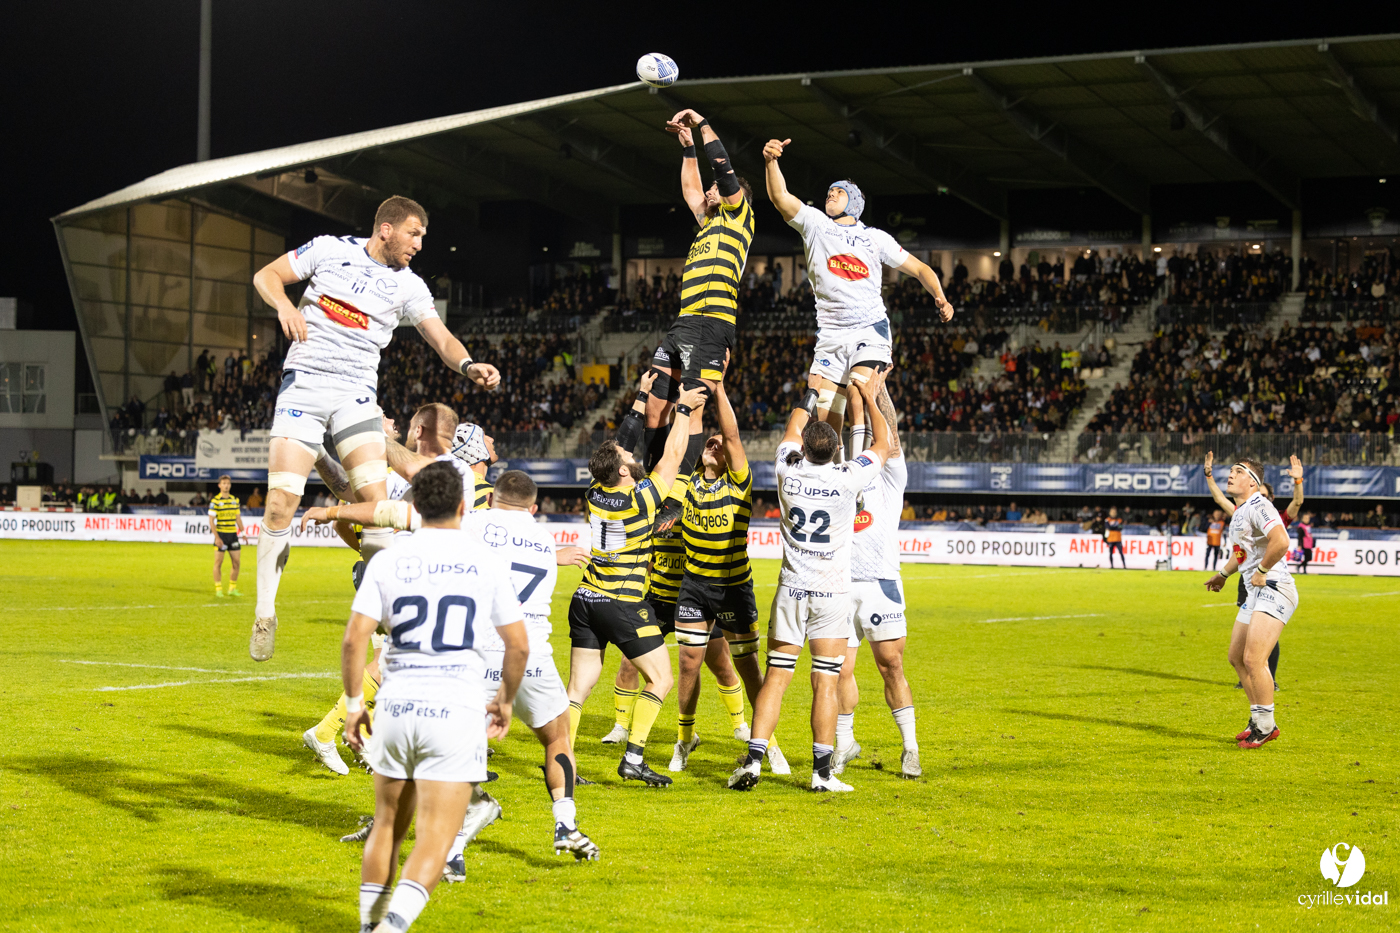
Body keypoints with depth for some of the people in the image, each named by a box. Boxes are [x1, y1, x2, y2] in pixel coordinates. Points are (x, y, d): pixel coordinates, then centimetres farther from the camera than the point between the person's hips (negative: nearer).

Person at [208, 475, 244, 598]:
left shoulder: (235, 500, 10)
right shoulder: (215, 501, -6)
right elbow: (211, 520, -9)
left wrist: (242, 532, 10)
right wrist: (217, 537, -15)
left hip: (233, 534, 5)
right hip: (221, 534, -5)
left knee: (236, 562, 4)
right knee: (218, 562, -1)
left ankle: (232, 588, 15)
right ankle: (218, 589, 5)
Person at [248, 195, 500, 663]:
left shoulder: (408, 286, 5)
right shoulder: (329, 250, 3)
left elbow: (441, 338, -4)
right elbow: (266, 276, 8)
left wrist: (469, 365, -25)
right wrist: (285, 306, -13)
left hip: (356, 395, 2)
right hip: (303, 382, -2)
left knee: (377, 501, -15)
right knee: (280, 505, -9)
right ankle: (265, 613, 5)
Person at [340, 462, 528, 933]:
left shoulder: (387, 561, 3)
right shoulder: (486, 562, 2)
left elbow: (353, 639, -3)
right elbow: (518, 645, 5)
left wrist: (354, 703, 10)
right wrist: (505, 700, 20)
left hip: (396, 704, 3)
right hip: (457, 708, -2)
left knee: (387, 825, 19)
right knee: (435, 839, -3)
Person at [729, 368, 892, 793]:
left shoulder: (789, 473, -4)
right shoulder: (847, 479, -9)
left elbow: (793, 428, 18)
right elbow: (883, 444, 9)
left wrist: (812, 391, 31)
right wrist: (869, 398, 19)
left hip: (792, 588, 2)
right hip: (832, 593, -2)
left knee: (776, 677, 2)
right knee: (825, 683, -1)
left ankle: (753, 760, -5)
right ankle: (822, 770, -1)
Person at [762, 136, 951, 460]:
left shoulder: (874, 238, 9)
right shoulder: (815, 223, 10)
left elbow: (918, 268, 11)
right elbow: (780, 197, -4)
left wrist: (940, 298, -7)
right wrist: (770, 161, -22)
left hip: (870, 332, -2)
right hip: (830, 335, 2)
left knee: (858, 399, -24)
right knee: (824, 420, -5)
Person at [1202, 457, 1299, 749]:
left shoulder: (1258, 506, -14)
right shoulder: (1238, 512, 17)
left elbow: (1281, 541, -29)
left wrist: (1262, 571, -19)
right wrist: (1223, 574, 41)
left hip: (1274, 590, -11)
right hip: (1255, 593, 11)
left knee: (1254, 659, -17)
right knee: (1237, 658, 14)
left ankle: (1266, 726, -7)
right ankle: (1258, 720, 24)